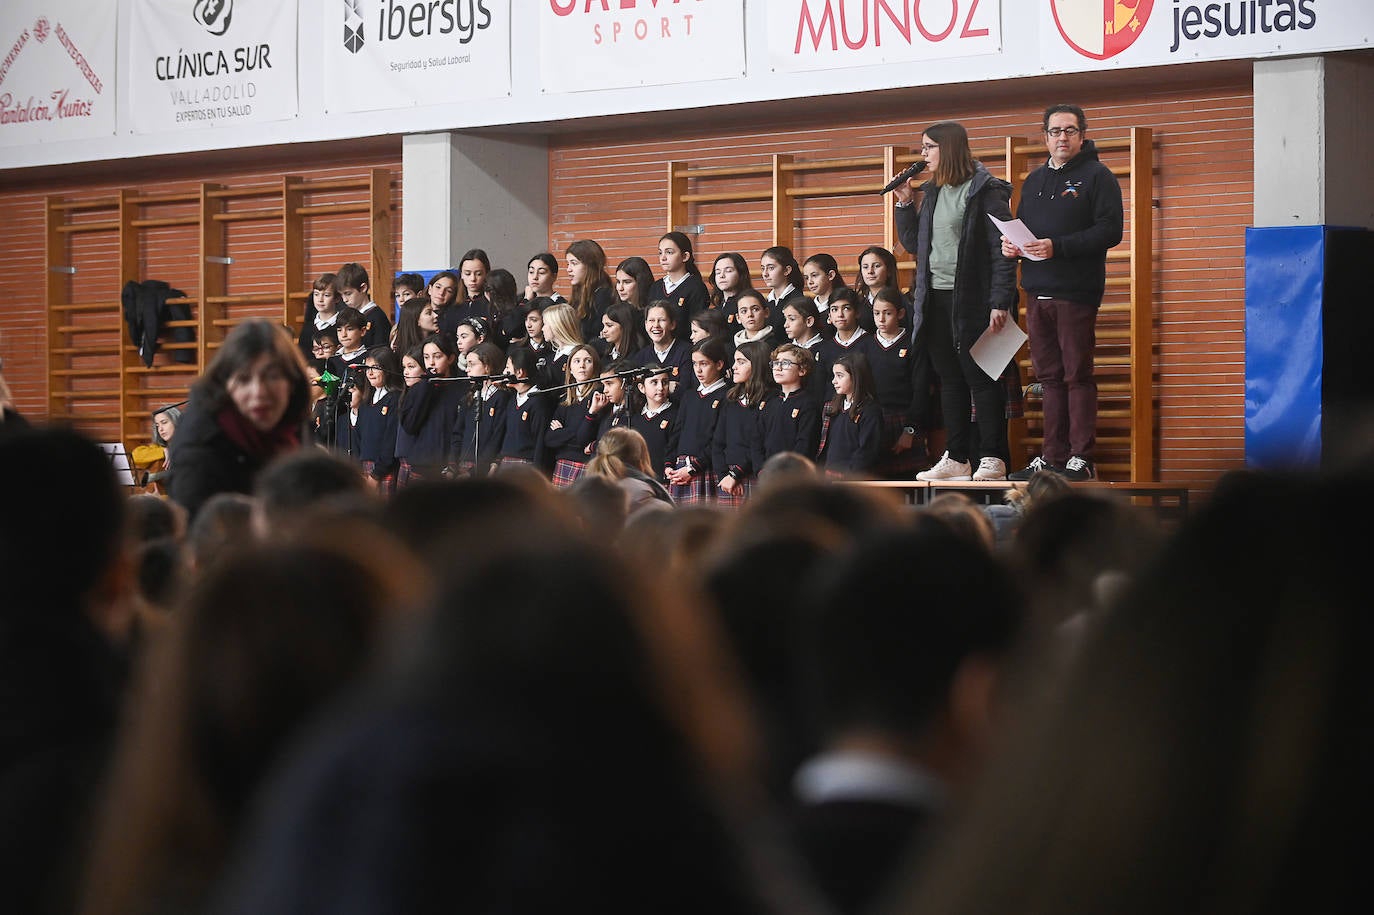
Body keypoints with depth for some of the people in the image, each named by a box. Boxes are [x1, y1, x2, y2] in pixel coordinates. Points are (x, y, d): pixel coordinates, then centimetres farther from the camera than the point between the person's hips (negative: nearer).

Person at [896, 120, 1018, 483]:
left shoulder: (985, 191, -8)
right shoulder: (932, 192, 15)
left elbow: (1002, 249, -13)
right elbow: (912, 243, 21)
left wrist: (1000, 302, -19)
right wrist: (904, 203, 7)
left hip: (970, 301, -7)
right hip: (935, 300, 7)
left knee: (982, 380, -4)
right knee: (950, 381, 9)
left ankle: (993, 460, -1)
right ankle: (956, 459, 13)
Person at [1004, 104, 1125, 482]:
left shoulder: (1097, 177, -2)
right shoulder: (1034, 181, 20)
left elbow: (1109, 230, -12)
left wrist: (1056, 246, -20)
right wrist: (1011, 245, 3)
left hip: (1076, 293, -6)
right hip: (1038, 292, 6)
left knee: (1077, 376, -5)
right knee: (1049, 376, 7)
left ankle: (1081, 458, -4)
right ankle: (1053, 456, 10)